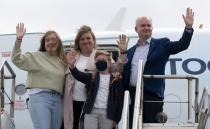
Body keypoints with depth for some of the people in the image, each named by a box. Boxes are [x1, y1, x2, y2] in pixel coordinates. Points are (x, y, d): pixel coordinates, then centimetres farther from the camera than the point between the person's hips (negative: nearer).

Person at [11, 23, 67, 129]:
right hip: (39, 97, -5)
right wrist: (18, 40, -11)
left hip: (58, 100, 5)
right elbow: (17, 59, 0)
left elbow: (66, 83, 20)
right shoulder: (36, 56, 8)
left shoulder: (62, 61, 19)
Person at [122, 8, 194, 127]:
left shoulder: (161, 44, 7)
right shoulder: (130, 51, 18)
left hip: (152, 95, -4)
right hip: (132, 95, 4)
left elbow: (182, 45, -6)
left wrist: (188, 27, -20)